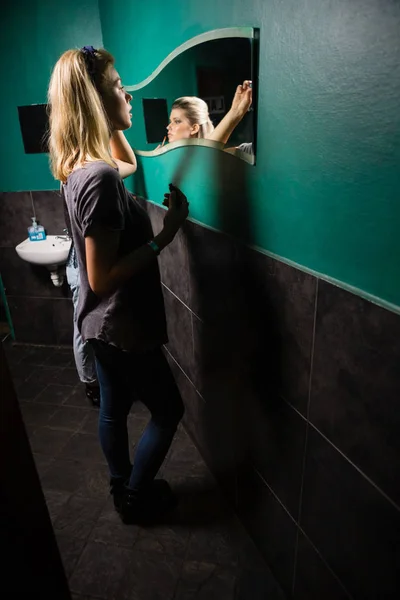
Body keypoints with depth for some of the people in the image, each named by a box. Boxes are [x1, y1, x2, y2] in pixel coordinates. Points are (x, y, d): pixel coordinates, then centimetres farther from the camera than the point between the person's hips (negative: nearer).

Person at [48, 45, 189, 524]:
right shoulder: (100, 179, -26)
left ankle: (122, 488, 47)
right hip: (122, 327, -9)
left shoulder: (81, 167, 3)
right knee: (168, 410, 14)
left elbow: (128, 163, 25)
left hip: (102, 324, 9)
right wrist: (165, 236, -24)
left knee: (114, 409, 24)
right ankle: (136, 499, 35)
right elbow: (103, 278, -27)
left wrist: (114, 124, 14)